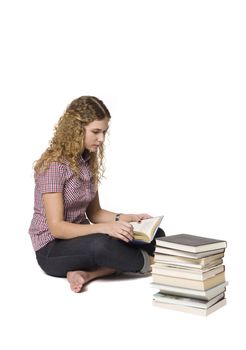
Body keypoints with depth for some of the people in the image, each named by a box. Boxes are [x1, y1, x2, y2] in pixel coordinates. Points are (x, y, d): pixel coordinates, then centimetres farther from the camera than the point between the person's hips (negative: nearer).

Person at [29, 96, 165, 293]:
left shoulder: (89, 160, 5)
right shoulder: (54, 165, -19)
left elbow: (94, 212, 11)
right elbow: (56, 227, -23)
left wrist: (128, 219, -6)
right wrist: (105, 228, -34)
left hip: (80, 238, 8)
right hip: (52, 248, -8)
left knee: (155, 236, -6)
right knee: (101, 244, -40)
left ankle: (87, 273, -20)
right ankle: (148, 263, -10)